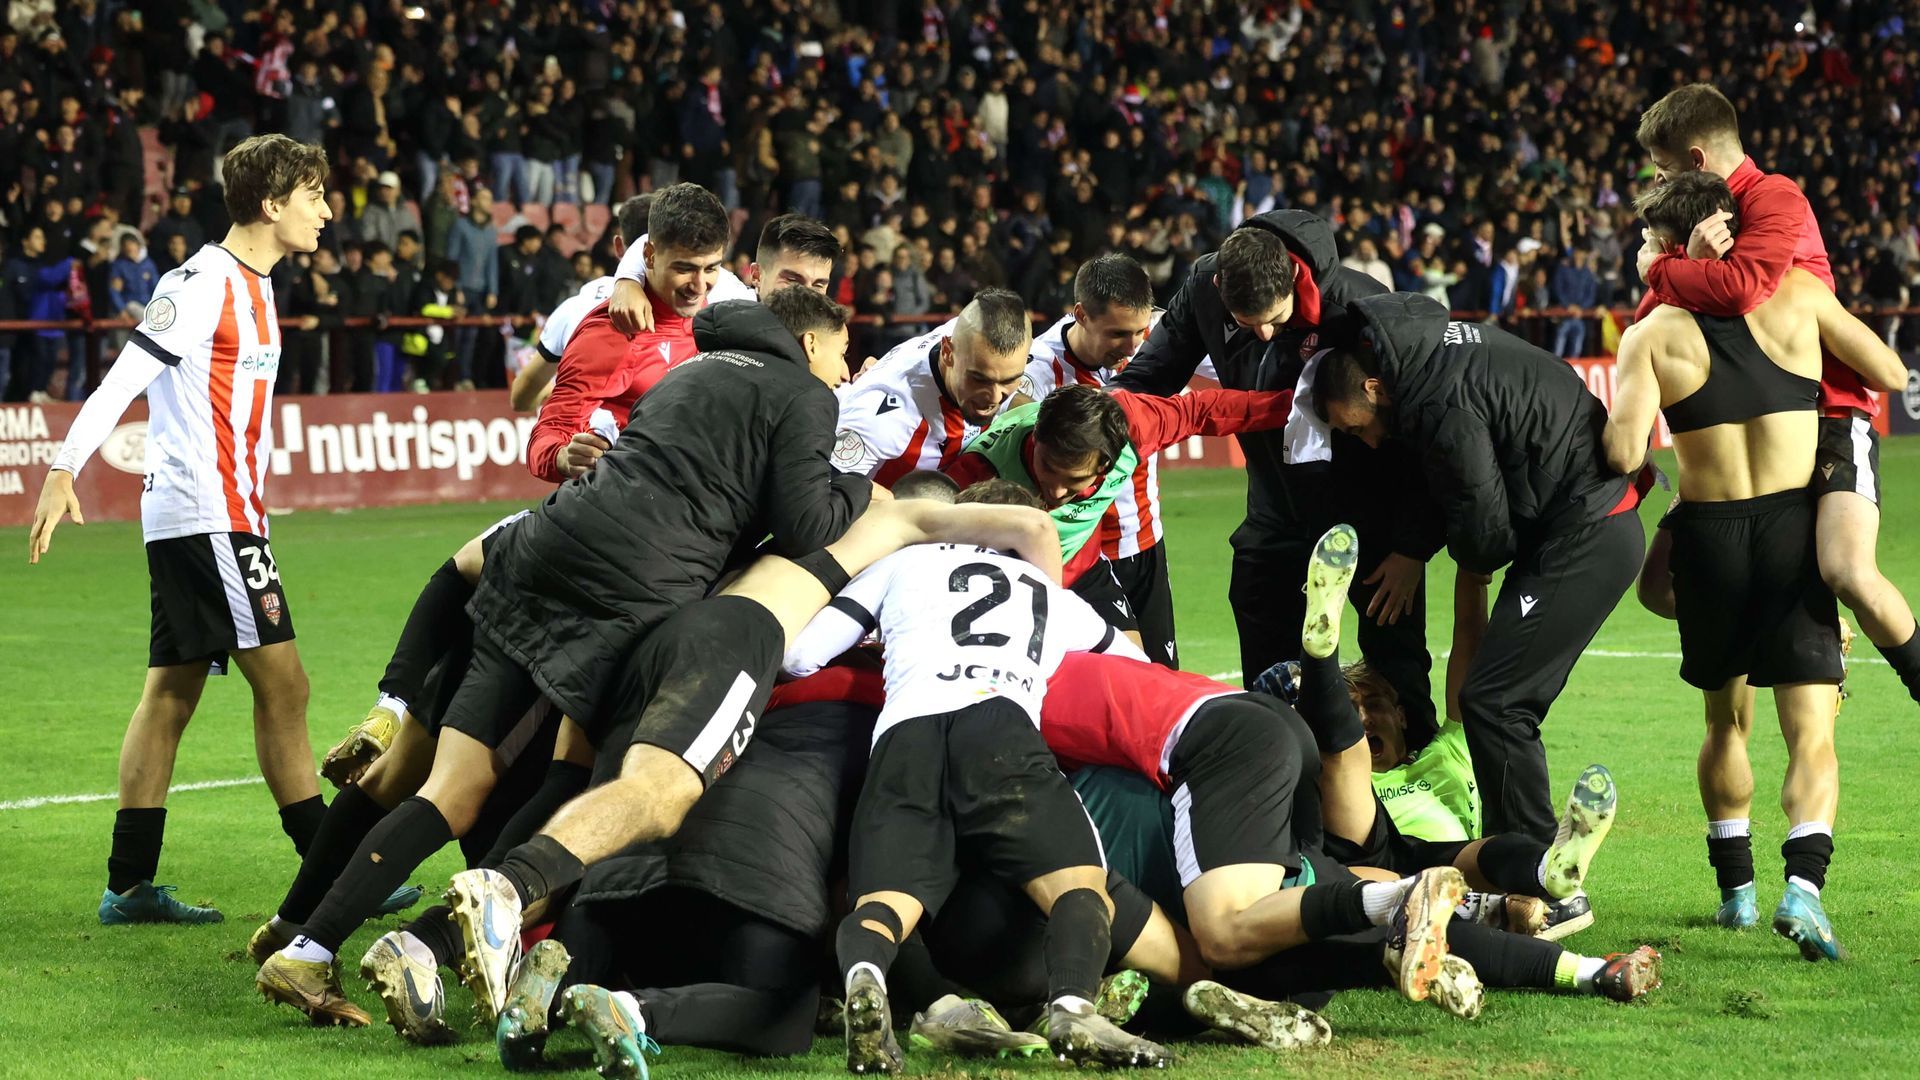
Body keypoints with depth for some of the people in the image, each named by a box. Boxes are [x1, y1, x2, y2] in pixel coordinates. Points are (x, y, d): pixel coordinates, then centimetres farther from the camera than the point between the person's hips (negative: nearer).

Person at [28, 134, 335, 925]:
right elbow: (124, 378, -18)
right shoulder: (204, 283, -12)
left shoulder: (251, 286, 17)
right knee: (282, 683, -8)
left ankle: (130, 887, 9)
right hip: (207, 514, -10)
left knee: (171, 694, 8)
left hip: (223, 515, 10)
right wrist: (63, 470, -24)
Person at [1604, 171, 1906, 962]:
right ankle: (1803, 887, -24)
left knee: (1726, 720, 22)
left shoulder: (1653, 336, -5)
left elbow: (1624, 454, -16)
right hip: (1795, 527, -1)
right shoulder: (1797, 295, -2)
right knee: (1811, 730, -3)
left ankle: (1736, 887, 26)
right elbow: (1890, 375, 3)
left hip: (1709, 536, 1)